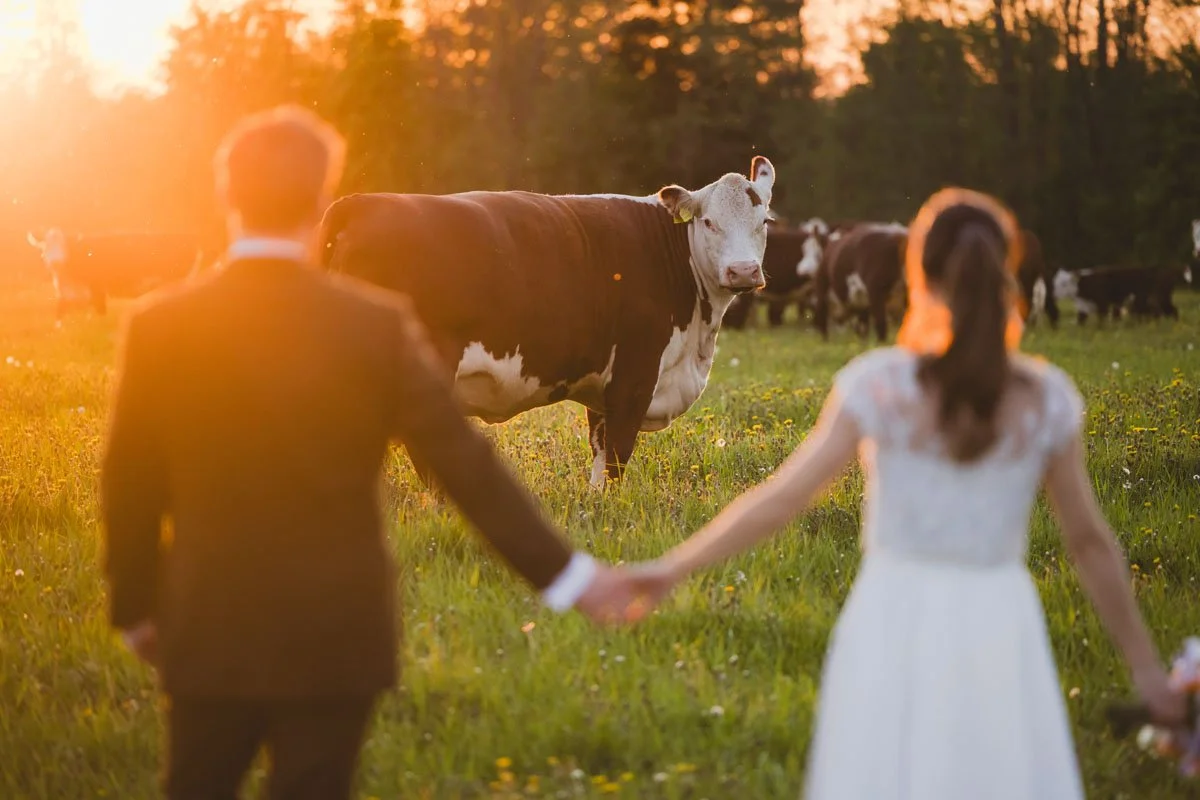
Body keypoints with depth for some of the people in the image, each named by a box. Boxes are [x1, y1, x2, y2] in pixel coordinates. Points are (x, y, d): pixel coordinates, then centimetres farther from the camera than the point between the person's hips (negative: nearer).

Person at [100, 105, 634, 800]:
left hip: (209, 634, 1)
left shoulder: (160, 327, -6)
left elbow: (132, 488, 0)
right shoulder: (378, 325, -10)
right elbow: (466, 463, -8)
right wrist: (565, 573, 0)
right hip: (335, 639, -1)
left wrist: (136, 608, 14)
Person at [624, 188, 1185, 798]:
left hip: (895, 622, -1)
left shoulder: (881, 384, -9)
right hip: (999, 629, 1)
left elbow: (781, 499, -11)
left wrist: (673, 567, -2)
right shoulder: (1045, 398, -3)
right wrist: (1144, 664, 12)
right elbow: (1090, 540, 2)